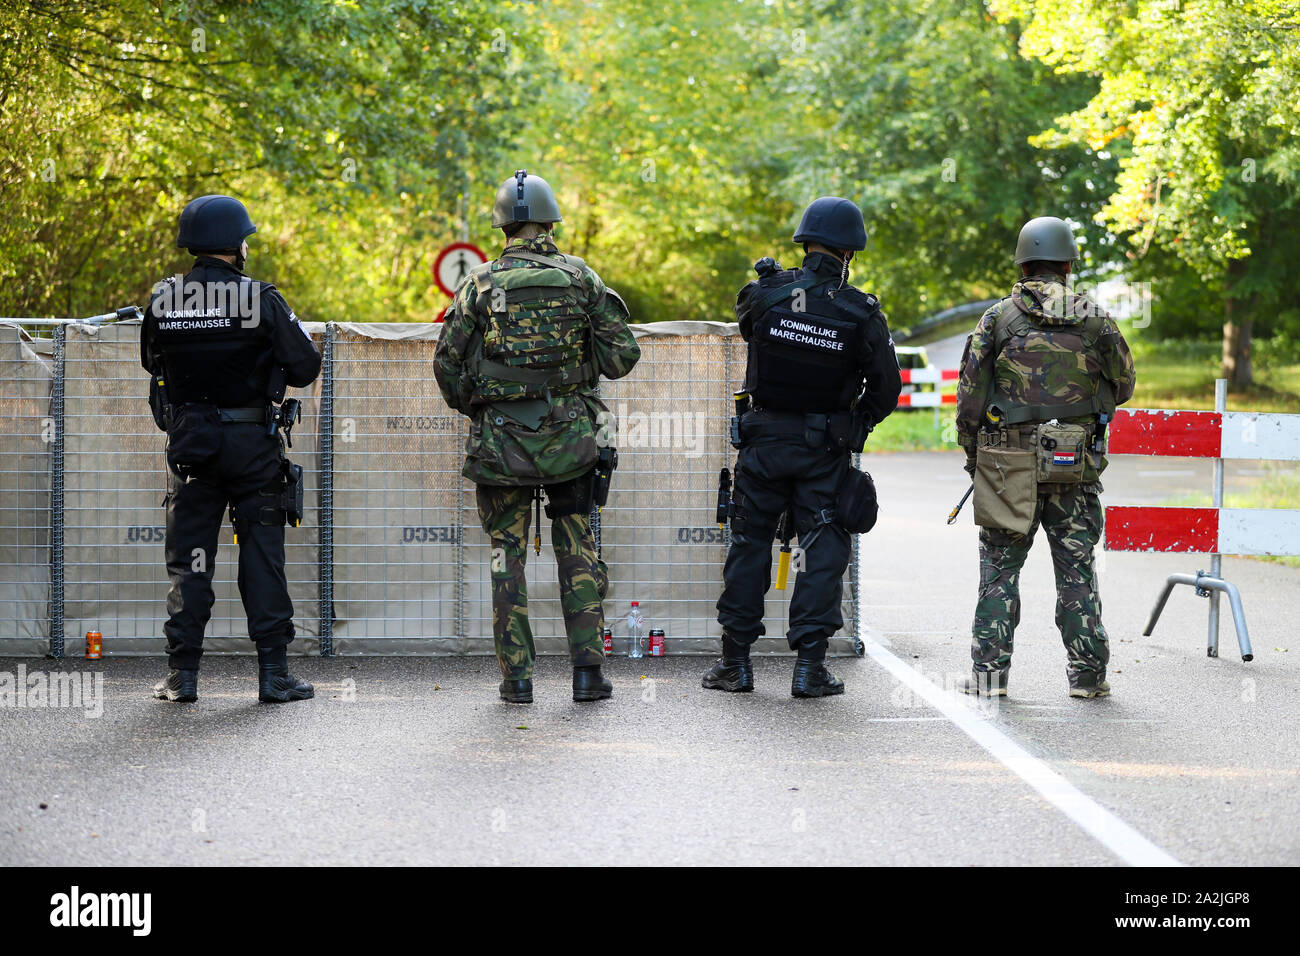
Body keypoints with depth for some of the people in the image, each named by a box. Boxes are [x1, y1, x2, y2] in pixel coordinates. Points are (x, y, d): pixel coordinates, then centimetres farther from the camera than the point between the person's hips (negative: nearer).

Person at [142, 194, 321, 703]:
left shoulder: (162, 300, -2)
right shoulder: (260, 299, -11)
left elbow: (151, 361, 13)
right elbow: (306, 367, -9)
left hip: (189, 444, 3)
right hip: (252, 443, -2)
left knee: (189, 560, 9)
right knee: (262, 556, 4)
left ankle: (181, 675, 7)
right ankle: (273, 673, 4)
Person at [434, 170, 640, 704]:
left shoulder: (480, 284, -2)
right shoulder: (580, 277, 0)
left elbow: (448, 366, -1)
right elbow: (622, 358, -3)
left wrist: (472, 408, 17)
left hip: (501, 440, -1)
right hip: (571, 438, 1)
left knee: (507, 555, 8)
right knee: (577, 551, 9)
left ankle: (517, 677, 5)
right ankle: (588, 671, 6)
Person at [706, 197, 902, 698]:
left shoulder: (765, 294, -9)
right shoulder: (862, 314, -9)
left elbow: (745, 322, 16)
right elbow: (886, 390, -1)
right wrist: (854, 426, 14)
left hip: (764, 438, 1)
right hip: (825, 449, -1)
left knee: (749, 544, 10)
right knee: (824, 549, 4)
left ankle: (735, 662, 14)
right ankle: (809, 665, -1)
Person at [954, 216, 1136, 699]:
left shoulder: (997, 319, -1)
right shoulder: (1096, 319, 1)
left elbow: (970, 393, -1)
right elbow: (1123, 386, 10)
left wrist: (973, 455, 12)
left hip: (1008, 464, -1)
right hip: (1076, 465, 1)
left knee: (999, 568, 7)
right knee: (1076, 569, 8)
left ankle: (989, 672, 4)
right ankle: (1087, 673, 9)